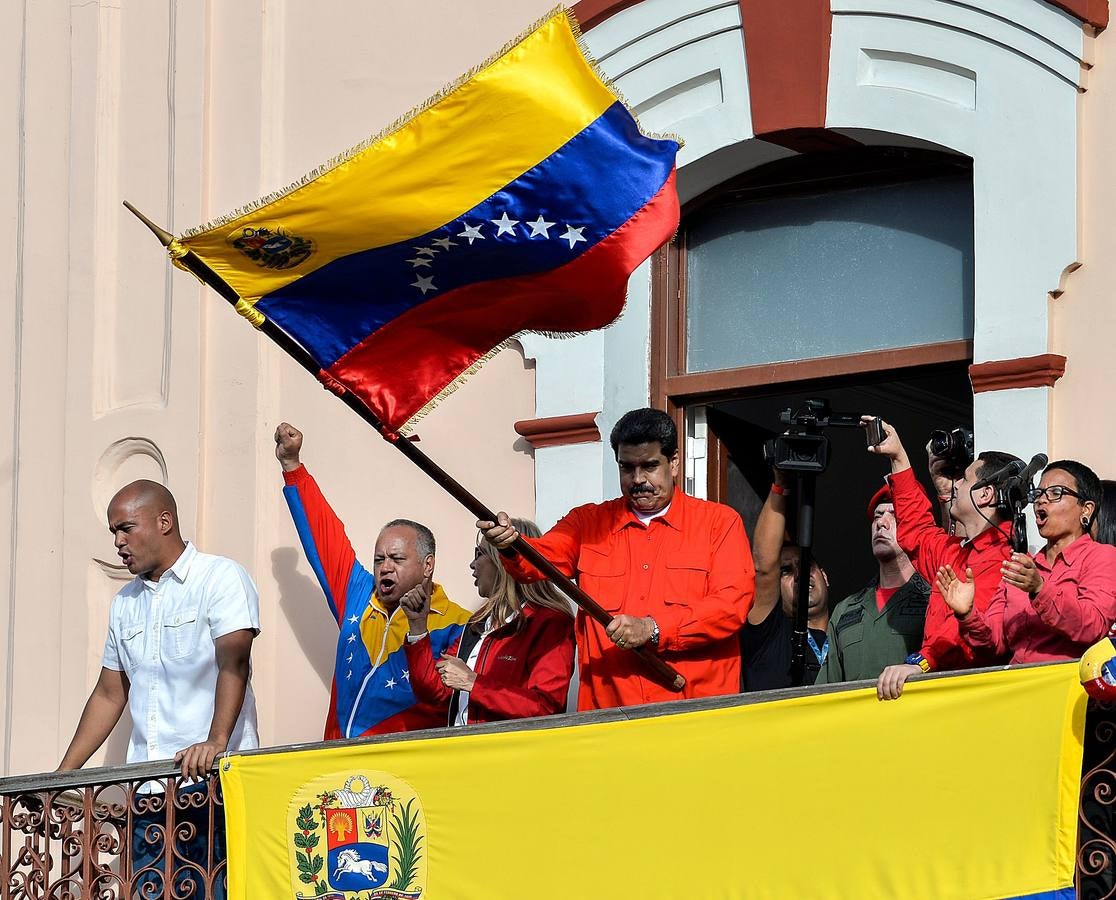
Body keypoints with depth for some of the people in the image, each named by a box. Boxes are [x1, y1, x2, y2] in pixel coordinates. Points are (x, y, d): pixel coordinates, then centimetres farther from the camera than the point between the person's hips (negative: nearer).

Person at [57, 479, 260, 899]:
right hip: (148, 789, 6)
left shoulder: (220, 578, -2)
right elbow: (110, 694, 25)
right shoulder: (126, 603, 20)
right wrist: (61, 775, 19)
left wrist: (216, 743, -30)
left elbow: (234, 663, -16)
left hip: (216, 784, -6)